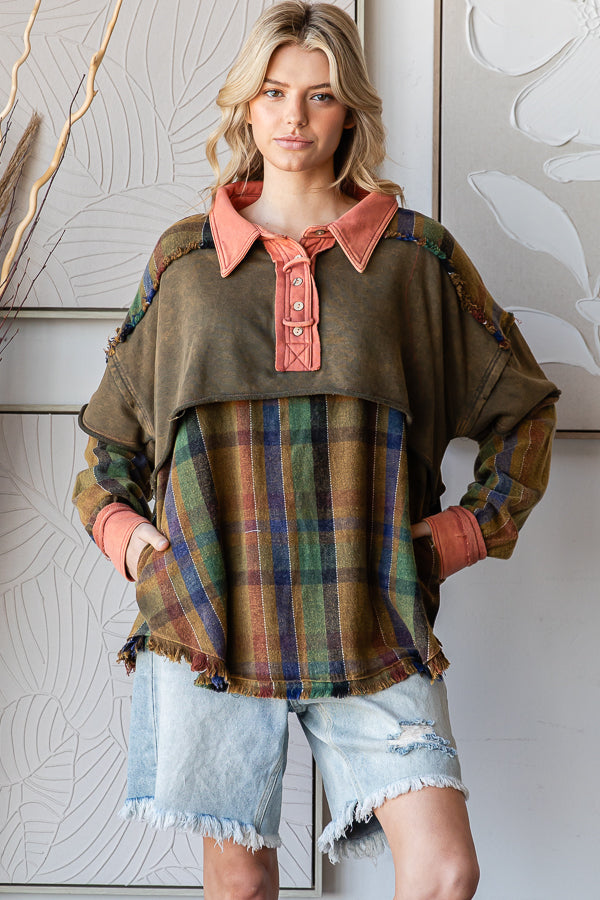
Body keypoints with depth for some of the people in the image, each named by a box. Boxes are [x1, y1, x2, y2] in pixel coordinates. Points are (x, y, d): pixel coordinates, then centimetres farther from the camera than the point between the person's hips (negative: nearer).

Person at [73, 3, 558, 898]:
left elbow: (521, 404, 15)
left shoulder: (419, 255, 7)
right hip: (210, 613, 1)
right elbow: (112, 428, 21)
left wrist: (473, 529, 4)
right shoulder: (184, 259, 10)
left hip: (372, 618, 0)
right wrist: (118, 526, 5)